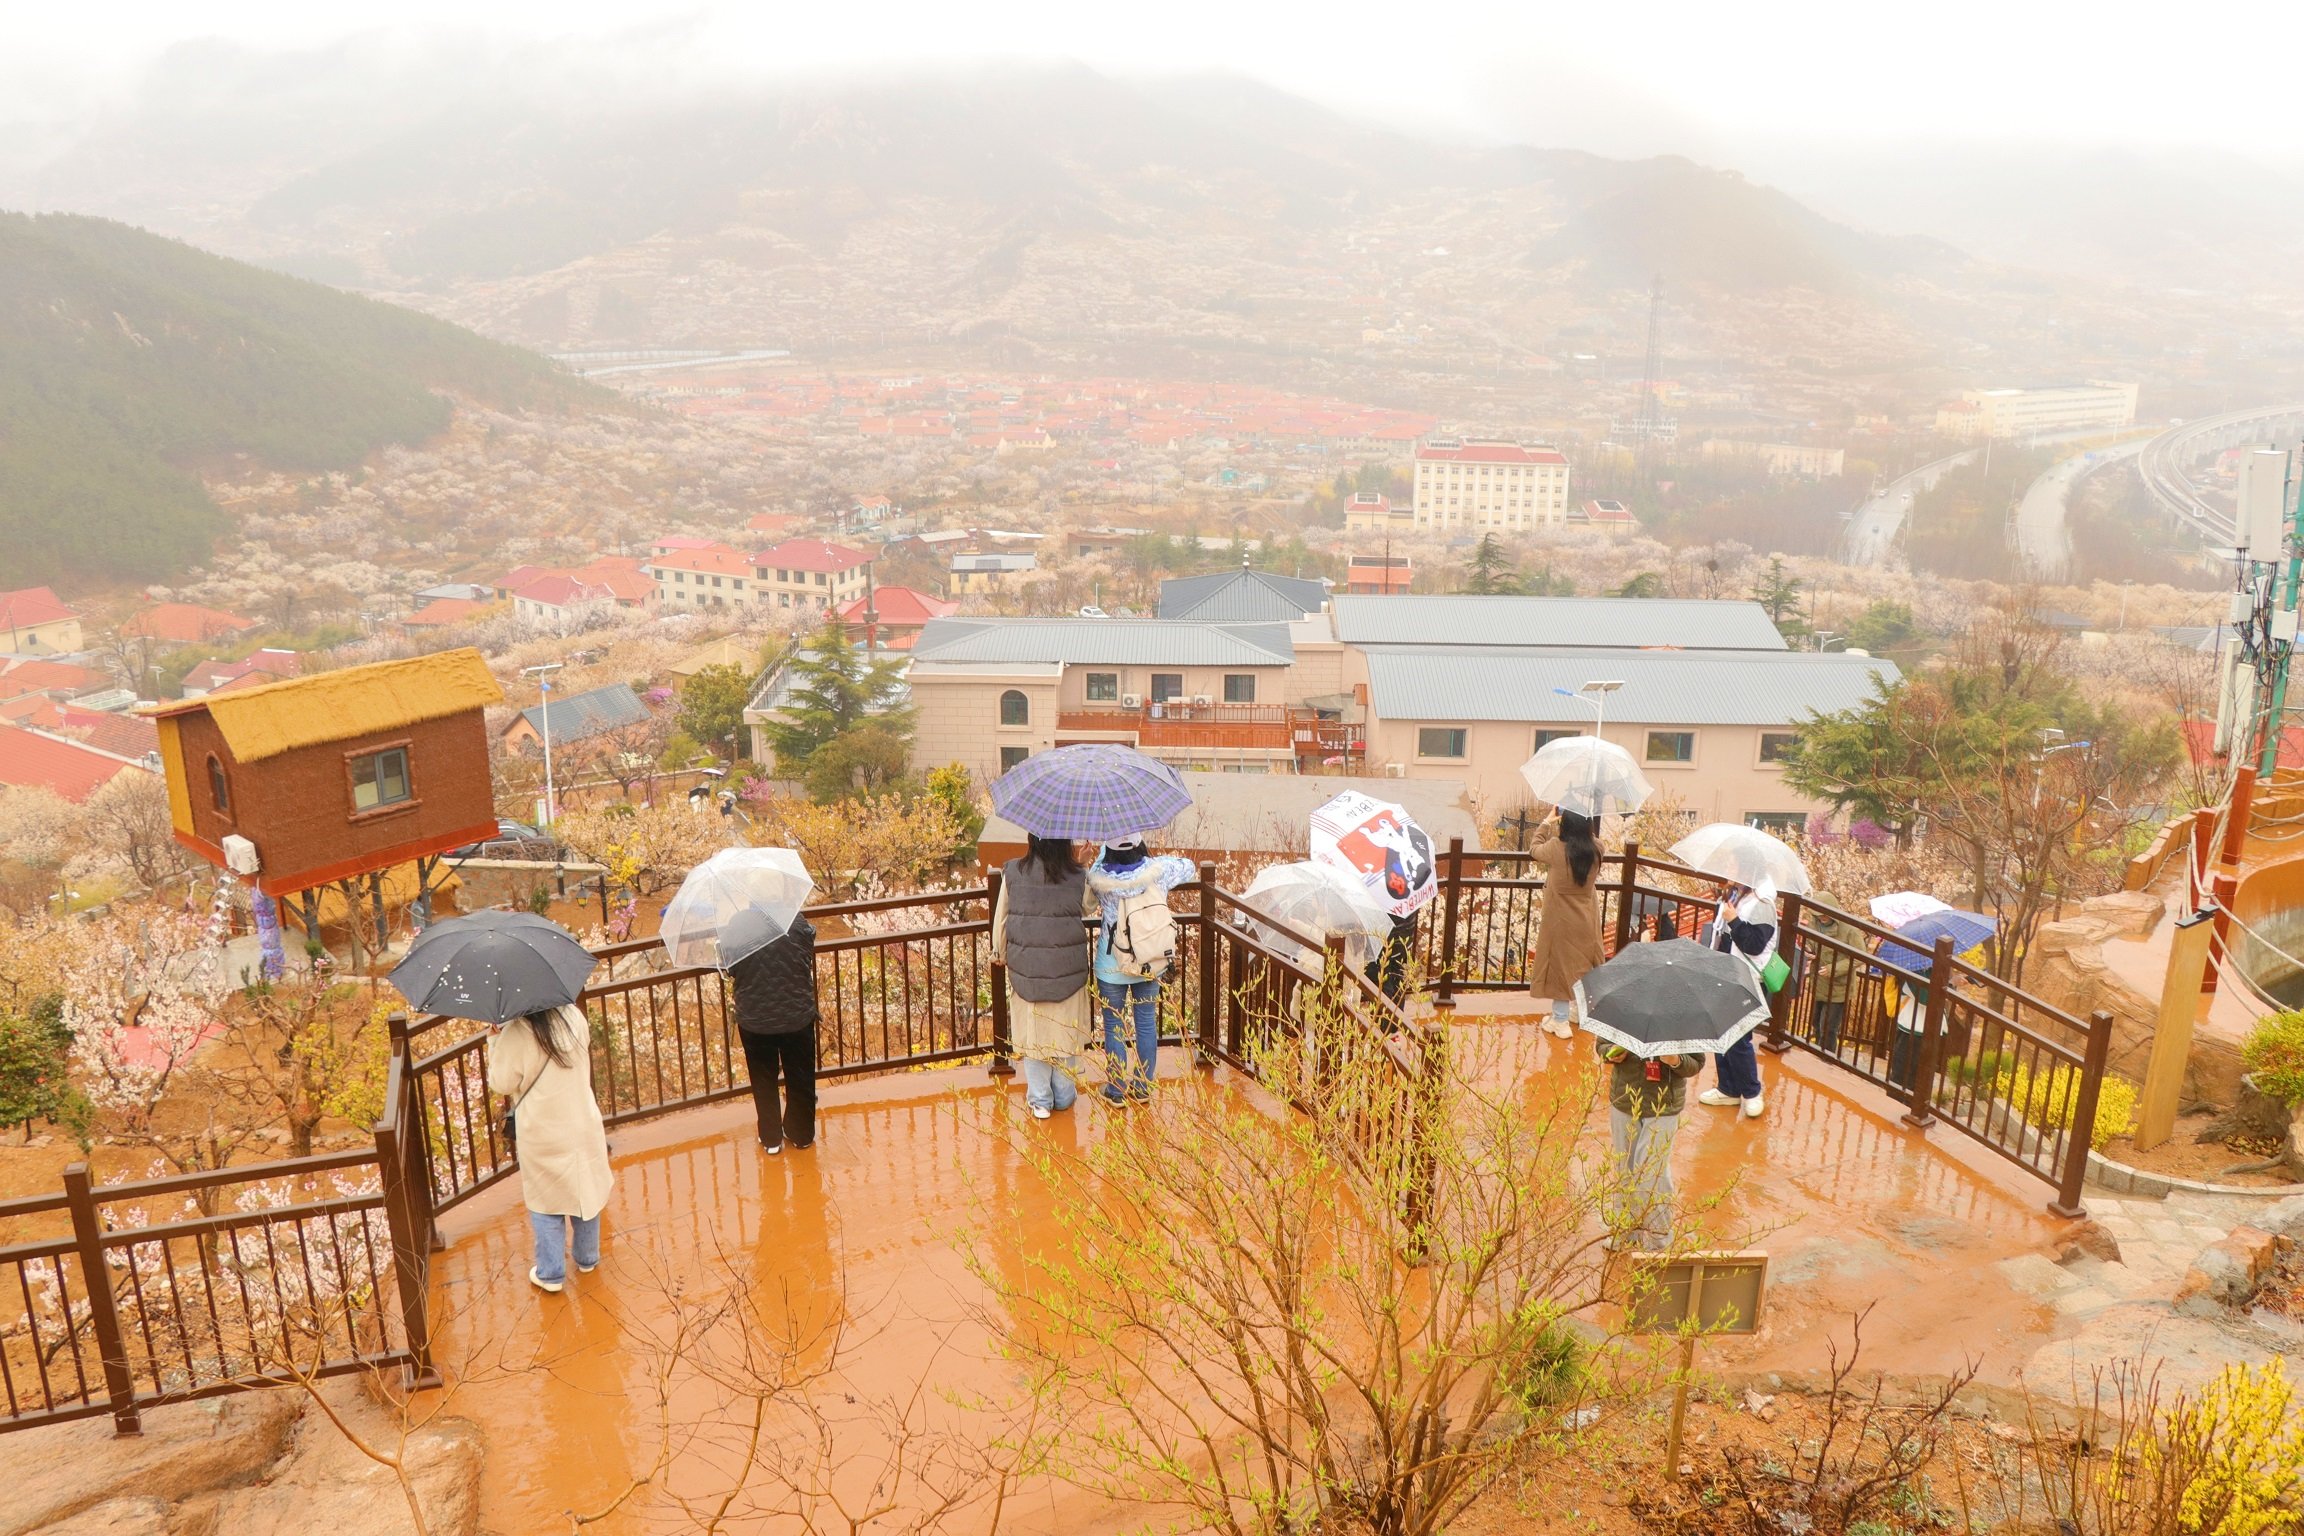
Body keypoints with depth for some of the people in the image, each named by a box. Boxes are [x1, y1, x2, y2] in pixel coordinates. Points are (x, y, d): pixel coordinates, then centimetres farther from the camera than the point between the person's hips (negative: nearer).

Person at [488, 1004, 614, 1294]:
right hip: (584, 1126, 4)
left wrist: (495, 1040, 0)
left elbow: (500, 1084, -10)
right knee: (586, 1191, 20)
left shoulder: (516, 1034, -23)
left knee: (545, 1203, 14)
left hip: (543, 1136, -4)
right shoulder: (573, 1016, -10)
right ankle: (588, 1259, 37)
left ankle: (550, 1274, 24)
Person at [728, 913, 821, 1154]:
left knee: (764, 1081, 17)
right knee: (800, 1079, 18)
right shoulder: (796, 921, -15)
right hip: (797, 1015, 1)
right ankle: (802, 1134, 32)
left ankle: (771, 1139, 29)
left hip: (754, 1018, 0)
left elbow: (730, 971, -2)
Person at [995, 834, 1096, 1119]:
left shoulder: (1013, 874, -10)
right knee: (1065, 1029, 15)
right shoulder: (1078, 877, -11)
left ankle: (1040, 1100, 19)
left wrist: (999, 952, 17)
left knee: (1032, 1029, 12)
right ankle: (1064, 1096, 27)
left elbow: (1000, 917, 0)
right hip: (1068, 968, 0)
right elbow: (1090, 908, 9)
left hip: (1025, 968, 0)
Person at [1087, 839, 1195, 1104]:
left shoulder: (1099, 876, -20)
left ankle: (1116, 1091, 22)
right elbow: (1189, 867, 5)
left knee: (1114, 1028, 12)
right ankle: (1142, 1088, 27)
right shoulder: (1157, 871, -16)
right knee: (1147, 1025, 15)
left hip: (1112, 967, -2)